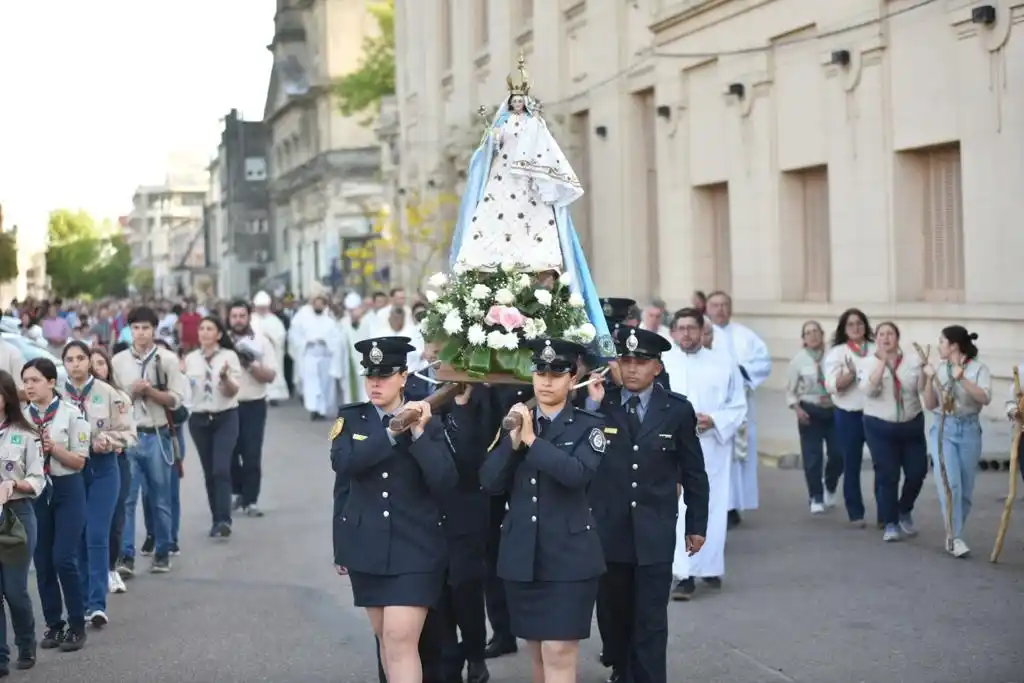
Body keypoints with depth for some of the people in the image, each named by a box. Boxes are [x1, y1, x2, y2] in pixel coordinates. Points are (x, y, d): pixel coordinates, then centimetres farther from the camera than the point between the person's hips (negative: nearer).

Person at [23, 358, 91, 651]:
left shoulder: (71, 415, -8)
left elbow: (79, 462, -7)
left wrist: (53, 448, -22)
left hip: (66, 490, -3)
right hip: (35, 491, 4)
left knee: (63, 558, -7)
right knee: (42, 560, 7)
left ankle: (76, 625, 7)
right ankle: (53, 624, 20)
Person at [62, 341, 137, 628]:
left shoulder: (108, 393, -3)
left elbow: (128, 433, -1)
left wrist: (107, 442, -18)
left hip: (102, 469, -1)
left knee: (97, 537, -6)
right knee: (76, 538, 8)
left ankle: (97, 604, -5)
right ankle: (84, 601, 19)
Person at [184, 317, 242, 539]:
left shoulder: (229, 356, -5)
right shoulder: (191, 359, 5)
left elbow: (233, 392, -8)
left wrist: (225, 377, -27)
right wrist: (180, 377, -9)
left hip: (226, 418, -4)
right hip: (199, 419, 4)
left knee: (221, 470, -14)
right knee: (209, 472, 8)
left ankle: (224, 521, -15)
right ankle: (217, 519, 17)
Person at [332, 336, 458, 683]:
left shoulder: (428, 422, -2)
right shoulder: (350, 419, 3)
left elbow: (445, 481, -15)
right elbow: (343, 463, -14)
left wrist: (418, 432, -22)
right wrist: (393, 431, -19)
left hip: (415, 549, -3)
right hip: (368, 547, 3)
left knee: (401, 640, -11)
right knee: (386, 638, 14)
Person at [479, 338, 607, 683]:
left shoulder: (589, 425, -3)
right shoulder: (516, 422, 8)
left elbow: (578, 474, -21)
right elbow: (489, 482, -2)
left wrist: (532, 440, -23)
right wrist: (513, 441, -15)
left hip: (569, 555, -4)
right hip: (522, 554, 4)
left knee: (559, 652, -8)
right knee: (538, 651, 14)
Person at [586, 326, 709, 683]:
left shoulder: (677, 409, -1)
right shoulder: (599, 404, -1)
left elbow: (693, 473, 6)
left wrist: (697, 524, 8)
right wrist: (592, 406, -20)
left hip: (654, 532, -1)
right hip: (608, 529, 2)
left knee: (650, 618, -1)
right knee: (612, 611, 15)